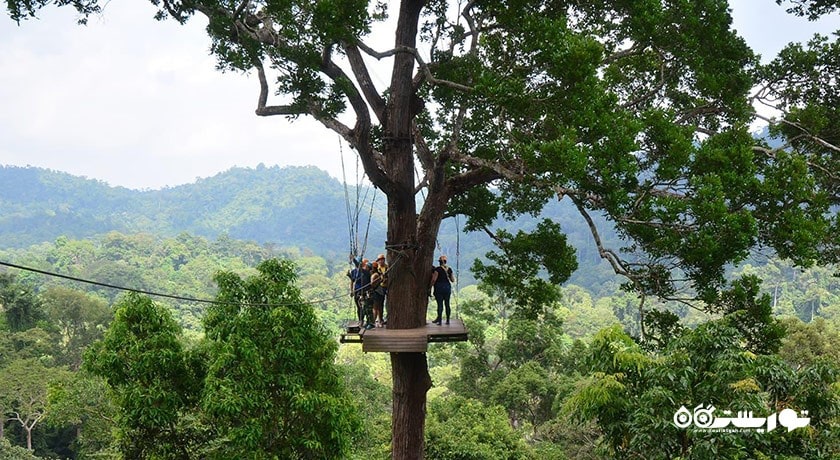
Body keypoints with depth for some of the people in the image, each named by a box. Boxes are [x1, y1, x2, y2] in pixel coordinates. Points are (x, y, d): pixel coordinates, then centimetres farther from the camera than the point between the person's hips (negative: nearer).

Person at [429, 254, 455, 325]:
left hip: (439, 287, -4)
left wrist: (431, 286, 0)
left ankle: (439, 320, -4)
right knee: (447, 304, 9)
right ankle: (448, 320, 11)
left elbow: (434, 279, -14)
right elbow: (453, 280, 11)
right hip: (447, 287, 4)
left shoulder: (437, 269, -8)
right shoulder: (449, 269, 6)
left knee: (440, 304, -4)